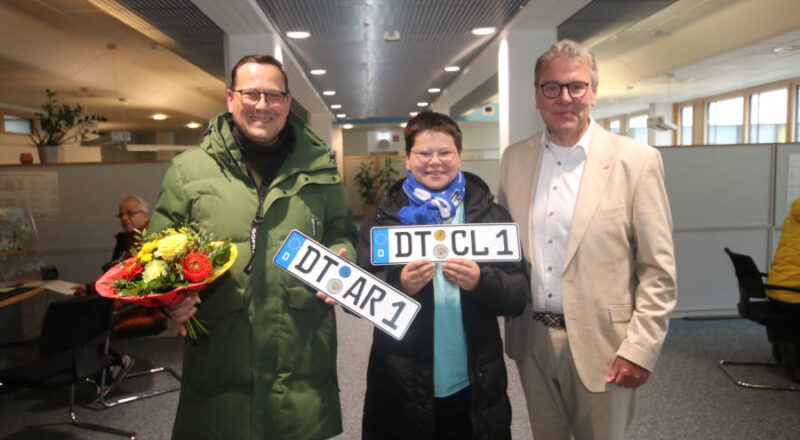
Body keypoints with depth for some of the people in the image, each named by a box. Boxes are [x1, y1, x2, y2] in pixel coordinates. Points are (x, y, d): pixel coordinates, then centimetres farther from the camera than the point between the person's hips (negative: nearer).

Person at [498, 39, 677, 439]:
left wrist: (641, 348, -11)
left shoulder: (636, 161, -8)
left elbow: (658, 270, -7)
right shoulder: (513, 159, 3)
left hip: (599, 346, -3)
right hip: (531, 341, 4)